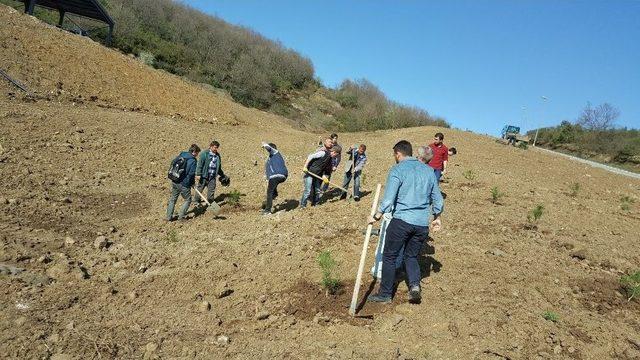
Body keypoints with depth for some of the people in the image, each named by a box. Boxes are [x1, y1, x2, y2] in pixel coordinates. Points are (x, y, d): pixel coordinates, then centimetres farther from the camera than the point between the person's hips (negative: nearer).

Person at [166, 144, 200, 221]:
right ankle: (181, 216, 8)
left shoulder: (181, 155, 6)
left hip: (174, 182, 7)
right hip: (184, 184, -7)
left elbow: (172, 163, 14)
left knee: (172, 200, 18)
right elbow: (191, 174, -16)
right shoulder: (193, 160, -15)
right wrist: (192, 183, 0)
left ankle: (169, 217, 21)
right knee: (188, 200, 12)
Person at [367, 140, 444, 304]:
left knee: (389, 256, 9)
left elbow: (388, 199, -14)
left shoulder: (397, 170, -6)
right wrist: (437, 218, 26)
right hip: (422, 224, 5)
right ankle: (415, 284, 0)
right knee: (411, 256, 21)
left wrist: (376, 216, -4)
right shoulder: (428, 170, 10)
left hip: (401, 220, -5)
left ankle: (385, 294, 16)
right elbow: (437, 198, 14)